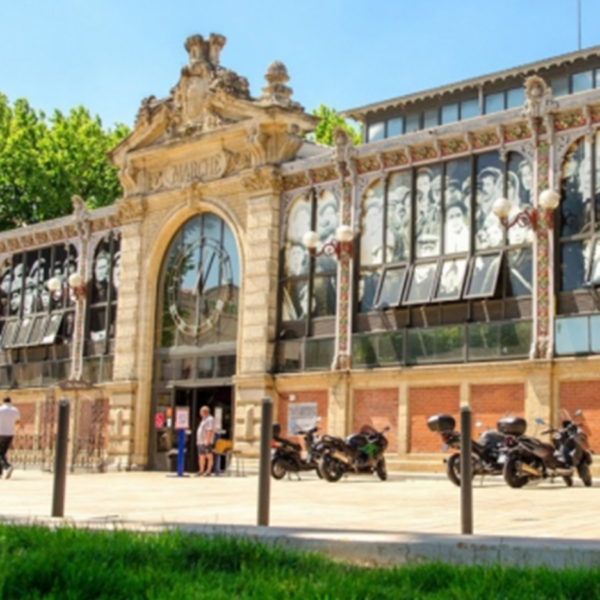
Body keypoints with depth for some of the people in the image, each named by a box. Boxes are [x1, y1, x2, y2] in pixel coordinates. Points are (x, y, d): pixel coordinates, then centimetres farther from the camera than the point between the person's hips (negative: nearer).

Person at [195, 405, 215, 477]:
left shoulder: (210, 419, -11)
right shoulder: (204, 420, 20)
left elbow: (210, 431, -20)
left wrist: (207, 441, -25)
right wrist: (198, 441, 21)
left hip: (206, 442, -10)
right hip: (201, 442, 10)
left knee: (209, 457, -7)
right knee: (201, 457, 10)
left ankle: (208, 472, -7)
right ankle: (201, 471, 14)